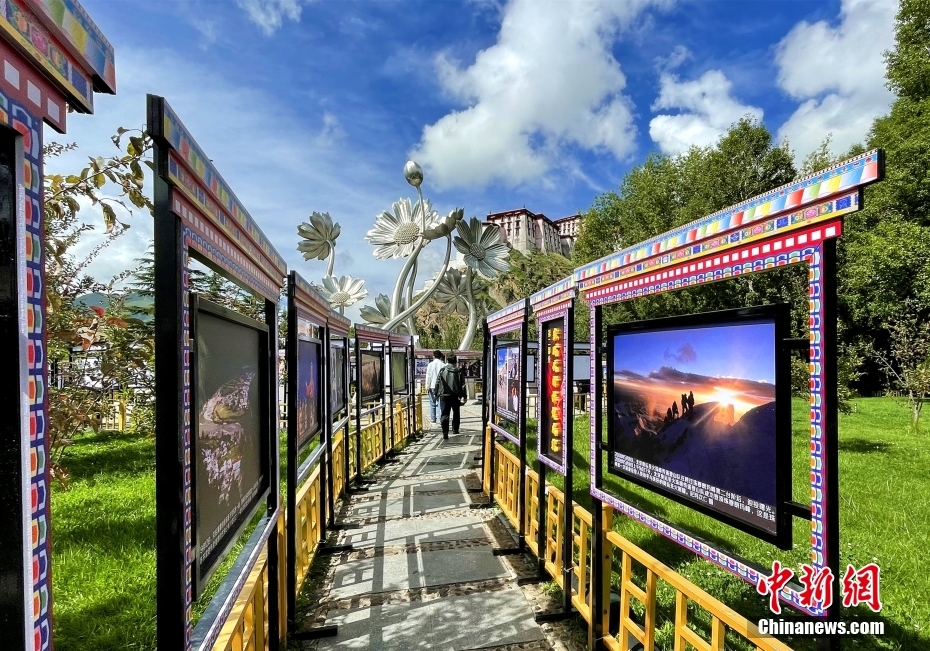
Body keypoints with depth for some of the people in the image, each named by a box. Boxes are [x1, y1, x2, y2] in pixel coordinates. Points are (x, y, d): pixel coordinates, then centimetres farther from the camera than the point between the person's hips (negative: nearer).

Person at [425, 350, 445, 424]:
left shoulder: (430, 364, -3)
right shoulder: (443, 365, -2)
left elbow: (428, 376, -3)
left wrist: (427, 387, 1)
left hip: (432, 386, 0)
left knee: (432, 404, 7)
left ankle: (433, 419, 8)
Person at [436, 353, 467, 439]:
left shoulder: (442, 370, 0)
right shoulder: (458, 371, 0)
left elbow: (437, 383, 0)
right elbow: (462, 384, -1)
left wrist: (436, 394, 8)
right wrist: (463, 396, 3)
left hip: (444, 395, -1)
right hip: (455, 395, 1)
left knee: (445, 414, -2)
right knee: (456, 413, 21)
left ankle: (445, 433, -14)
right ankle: (455, 429, 29)